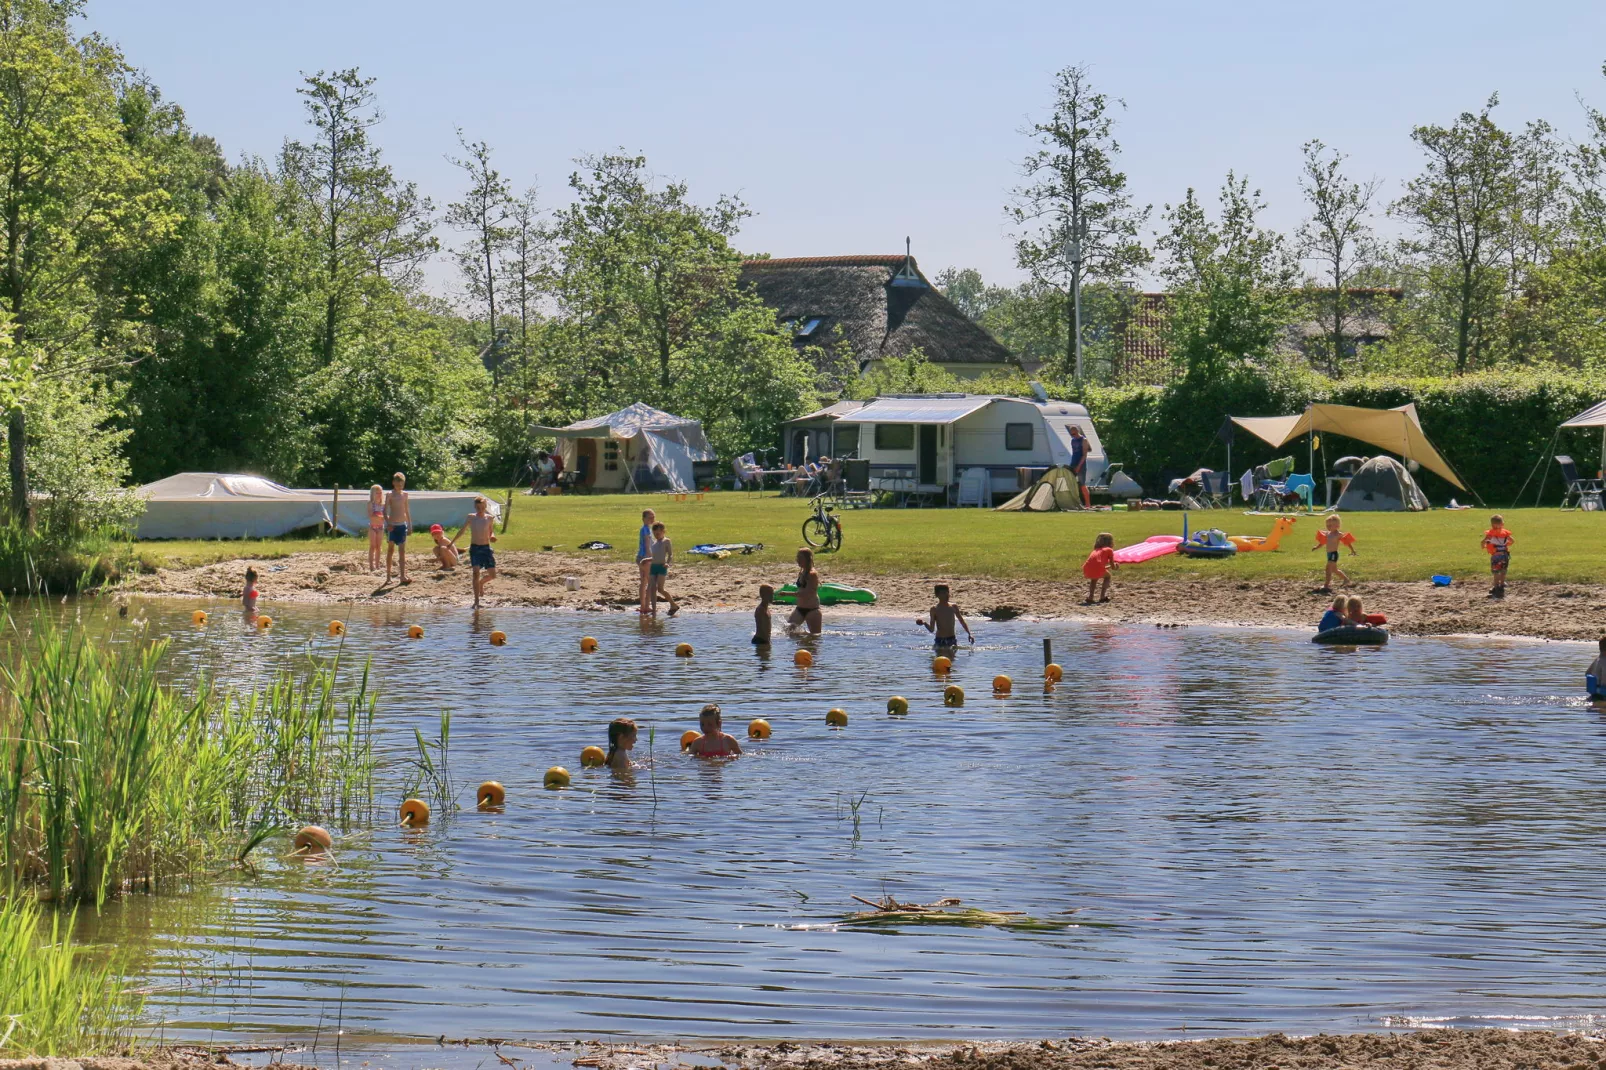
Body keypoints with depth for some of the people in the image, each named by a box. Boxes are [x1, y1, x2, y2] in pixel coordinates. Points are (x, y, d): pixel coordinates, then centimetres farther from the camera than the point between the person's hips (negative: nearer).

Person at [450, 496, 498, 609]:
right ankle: (476, 601, -14)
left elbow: (491, 533, 12)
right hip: (474, 548, -2)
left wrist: (492, 537, -12)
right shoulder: (470, 518, -1)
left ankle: (481, 582, 38)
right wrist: (451, 543, 14)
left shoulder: (489, 518, 3)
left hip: (486, 548, 2)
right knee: (476, 572, -16)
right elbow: (462, 531, 10)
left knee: (492, 575, 2)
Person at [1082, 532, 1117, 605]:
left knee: (1094, 578, 37)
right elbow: (1113, 567, 18)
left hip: (1086, 570, 5)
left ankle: (1090, 596, 21)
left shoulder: (1096, 550, 35)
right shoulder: (1109, 550, 18)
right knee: (1107, 576, 26)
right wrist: (1115, 566, 41)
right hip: (1097, 568, -5)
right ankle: (1102, 596, 14)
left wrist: (1109, 567, 53)